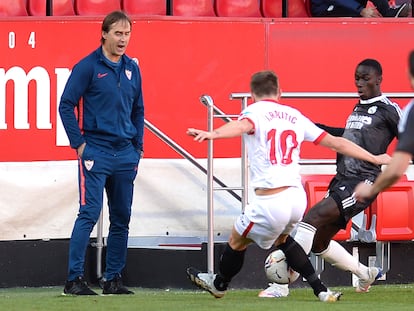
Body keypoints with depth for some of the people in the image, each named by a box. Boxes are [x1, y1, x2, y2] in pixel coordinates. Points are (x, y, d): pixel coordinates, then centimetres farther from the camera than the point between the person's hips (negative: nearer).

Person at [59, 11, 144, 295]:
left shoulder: (132, 69, 11)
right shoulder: (87, 67, -5)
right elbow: (66, 105, -5)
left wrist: (137, 147, 12)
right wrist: (79, 144, -8)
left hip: (126, 154, 6)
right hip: (96, 151, -6)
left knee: (122, 218, 8)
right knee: (89, 214, -11)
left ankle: (113, 279, 15)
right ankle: (74, 279, -10)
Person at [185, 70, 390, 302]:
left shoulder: (255, 111, 1)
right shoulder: (294, 116, 17)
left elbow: (242, 126, -25)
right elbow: (336, 143, 17)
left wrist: (212, 134, -44)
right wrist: (374, 159, 27)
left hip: (271, 202, -6)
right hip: (298, 197, 6)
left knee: (237, 241, 20)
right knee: (281, 239, 33)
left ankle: (219, 284, 41)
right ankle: (320, 290, 28)